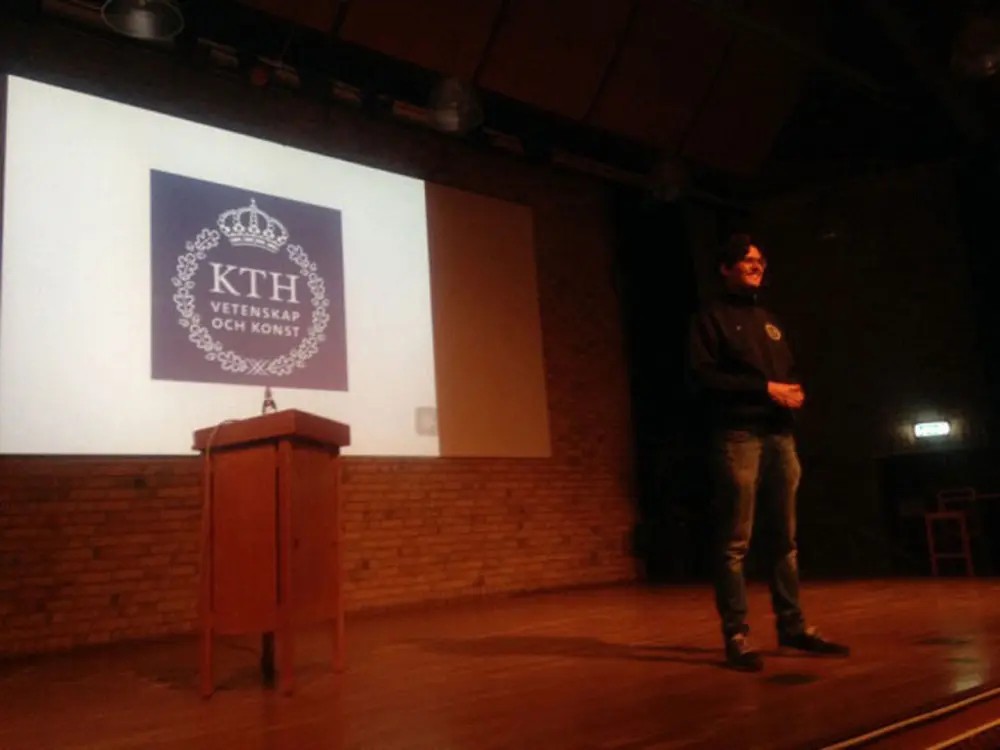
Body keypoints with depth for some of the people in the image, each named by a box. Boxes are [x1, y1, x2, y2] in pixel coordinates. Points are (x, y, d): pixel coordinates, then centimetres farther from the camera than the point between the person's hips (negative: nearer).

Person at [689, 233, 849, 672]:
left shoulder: (769, 321, 24)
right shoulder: (713, 317, 3)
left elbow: (789, 372, 24)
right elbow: (704, 374, -8)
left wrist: (796, 392, 1)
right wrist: (764, 388, -13)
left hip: (780, 436, 7)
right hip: (737, 436, -7)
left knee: (786, 537, 7)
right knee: (735, 542, -5)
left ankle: (792, 625, 16)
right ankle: (736, 636, -1)